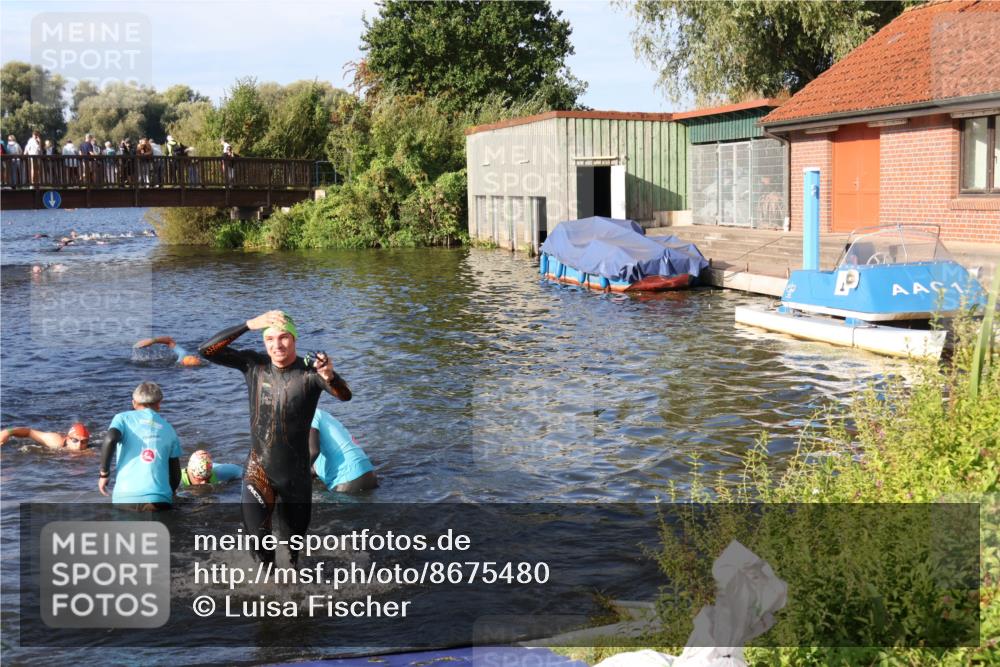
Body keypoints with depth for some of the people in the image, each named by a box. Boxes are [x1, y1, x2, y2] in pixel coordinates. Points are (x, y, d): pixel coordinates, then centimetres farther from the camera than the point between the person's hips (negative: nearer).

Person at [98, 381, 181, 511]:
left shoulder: (123, 418, 12)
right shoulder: (168, 429, 18)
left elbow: (110, 439, -10)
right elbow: (176, 474, 18)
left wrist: (104, 473, 2)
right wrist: (169, 494, 36)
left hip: (125, 497, 0)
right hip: (158, 499, 0)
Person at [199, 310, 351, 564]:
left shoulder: (310, 372, -17)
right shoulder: (254, 365, -7)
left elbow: (345, 395, -35)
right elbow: (206, 350, -16)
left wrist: (330, 376, -59)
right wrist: (249, 325, -28)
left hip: (296, 474, 0)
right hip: (258, 468, 1)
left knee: (296, 535, 16)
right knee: (256, 532, -20)